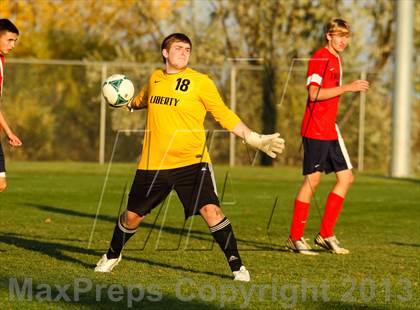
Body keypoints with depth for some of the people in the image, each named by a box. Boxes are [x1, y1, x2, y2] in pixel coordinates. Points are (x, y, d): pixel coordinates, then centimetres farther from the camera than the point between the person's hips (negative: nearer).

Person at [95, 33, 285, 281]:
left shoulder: (201, 82, -3)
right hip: (154, 164, 4)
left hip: (191, 161, -4)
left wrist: (255, 139, -7)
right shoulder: (155, 79, 9)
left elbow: (225, 116, -1)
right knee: (132, 215, 12)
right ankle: (112, 256, 40)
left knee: (210, 209, -22)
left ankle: (237, 266, -12)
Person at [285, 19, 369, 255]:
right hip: (315, 130, -9)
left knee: (346, 178, 5)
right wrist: (347, 88, -23)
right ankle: (295, 238, 2)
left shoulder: (337, 60, 16)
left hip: (330, 130, 9)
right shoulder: (319, 58, -11)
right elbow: (314, 93, -20)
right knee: (312, 180, -6)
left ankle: (326, 235, 10)